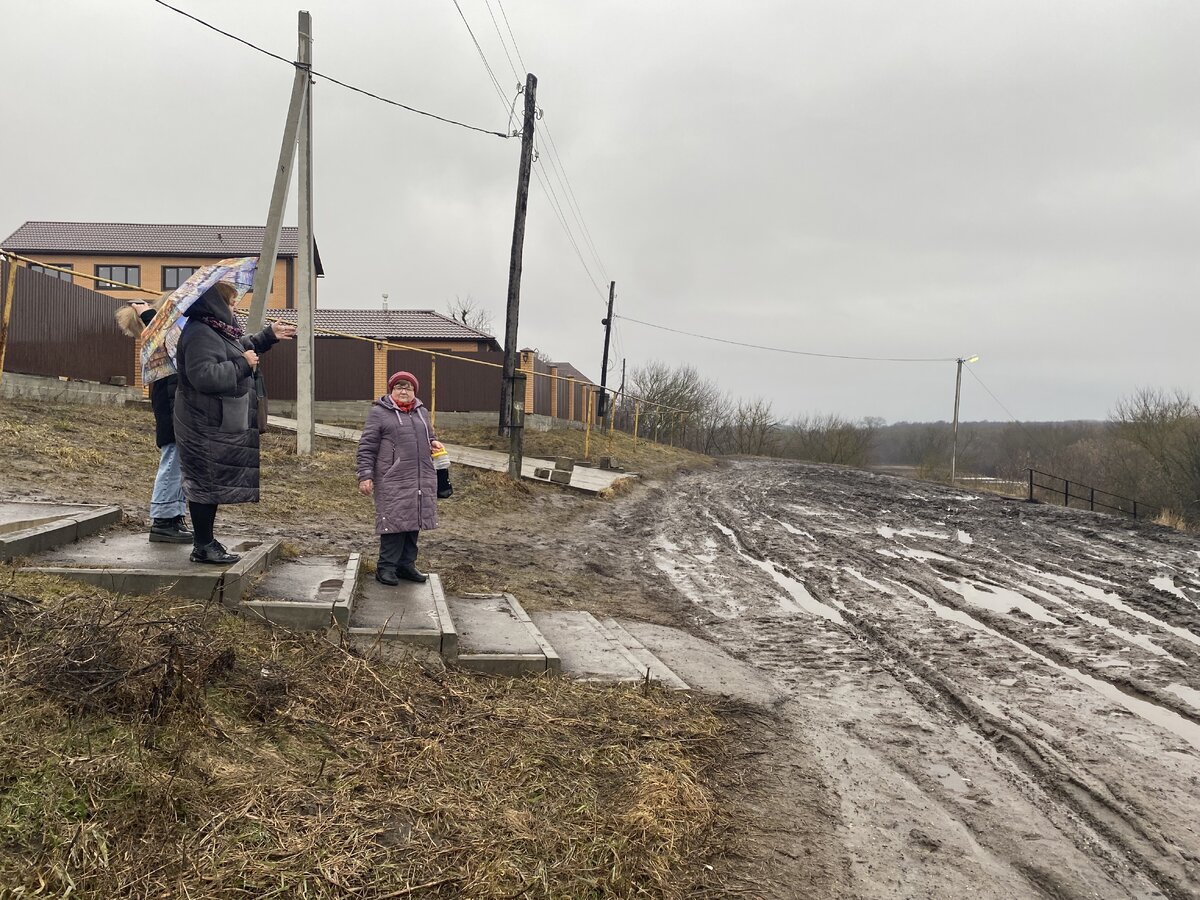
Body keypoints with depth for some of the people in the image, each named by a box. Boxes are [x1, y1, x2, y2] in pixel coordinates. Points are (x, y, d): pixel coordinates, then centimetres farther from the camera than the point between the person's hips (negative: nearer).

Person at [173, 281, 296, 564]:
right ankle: (203, 546, 6)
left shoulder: (216, 330, 14)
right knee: (207, 482, -3)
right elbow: (204, 376, -30)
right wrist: (242, 364, -21)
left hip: (220, 424, 11)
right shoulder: (199, 335, -19)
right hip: (208, 426, -11)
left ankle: (205, 541, 24)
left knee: (212, 483, 15)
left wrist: (268, 335, 21)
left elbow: (242, 346, 33)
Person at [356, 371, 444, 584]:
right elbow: (367, 447, -4)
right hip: (393, 481, -6)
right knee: (394, 521, -5)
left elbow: (428, 435, 31)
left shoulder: (422, 411, 17)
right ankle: (386, 567, 5)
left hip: (421, 480, 6)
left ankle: (406, 564, 19)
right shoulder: (379, 412, -1)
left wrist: (434, 442, 6)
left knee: (414, 522, 9)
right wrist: (365, 476, -11)